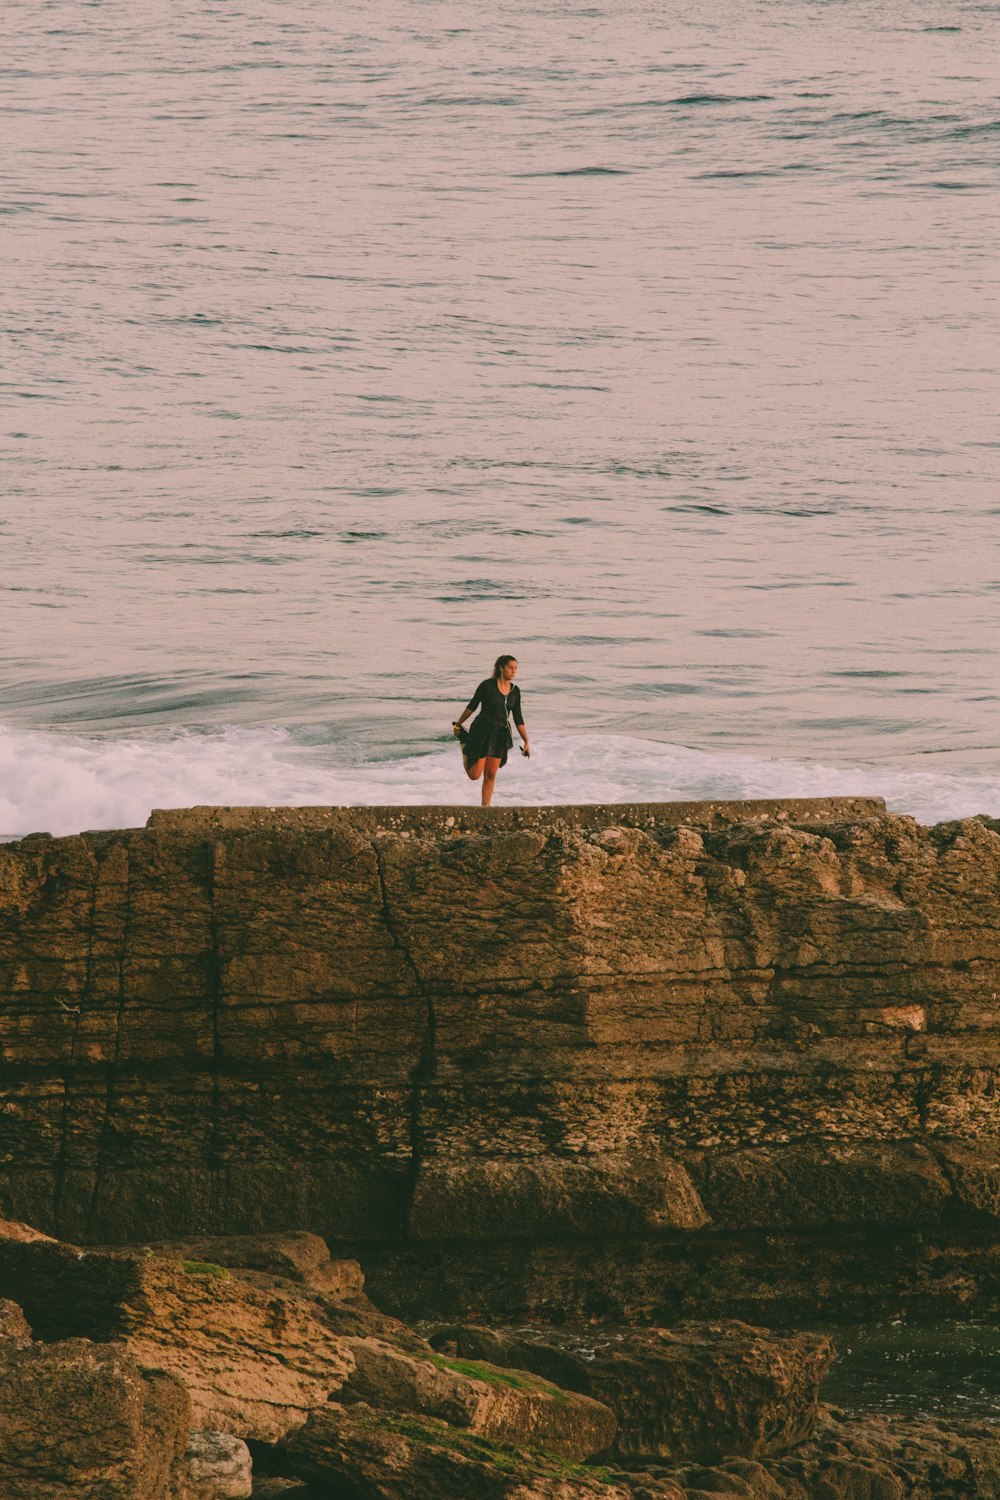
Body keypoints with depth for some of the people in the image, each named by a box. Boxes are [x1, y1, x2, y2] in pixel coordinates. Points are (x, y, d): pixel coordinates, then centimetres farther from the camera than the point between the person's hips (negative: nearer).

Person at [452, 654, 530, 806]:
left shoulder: (515, 691, 3)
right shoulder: (487, 685, -11)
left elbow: (518, 719, 9)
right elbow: (472, 707, 0)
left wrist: (526, 742, 6)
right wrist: (458, 724, 7)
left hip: (501, 735, 4)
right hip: (482, 732, -4)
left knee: (490, 775, 5)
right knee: (474, 775, 0)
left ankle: (485, 807, 14)